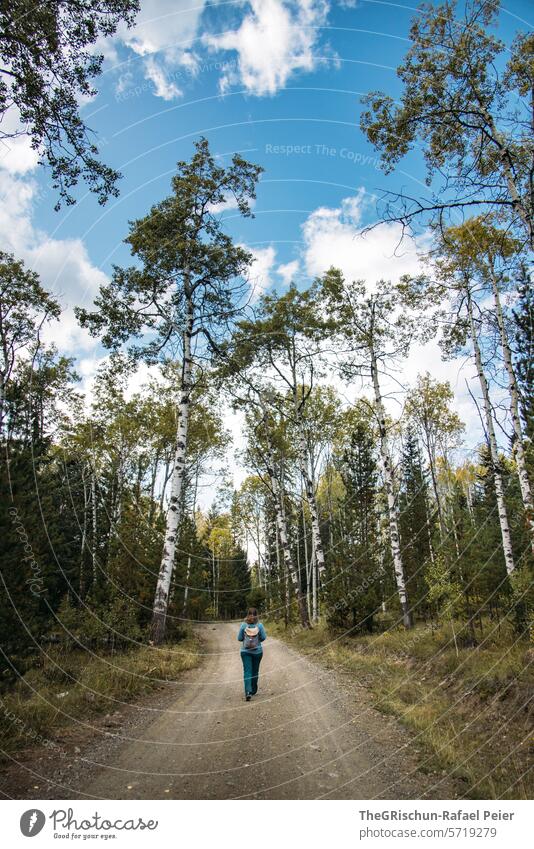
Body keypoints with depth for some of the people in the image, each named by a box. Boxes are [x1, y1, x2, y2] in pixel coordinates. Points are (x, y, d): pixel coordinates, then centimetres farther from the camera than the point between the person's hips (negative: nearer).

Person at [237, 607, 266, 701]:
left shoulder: (243, 625, -8)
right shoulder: (259, 625, -9)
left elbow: (239, 638, -3)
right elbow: (263, 637, -5)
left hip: (245, 651, -1)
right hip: (257, 651, 1)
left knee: (247, 671, -3)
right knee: (255, 671, 16)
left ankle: (248, 692, -18)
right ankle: (253, 690, 28)